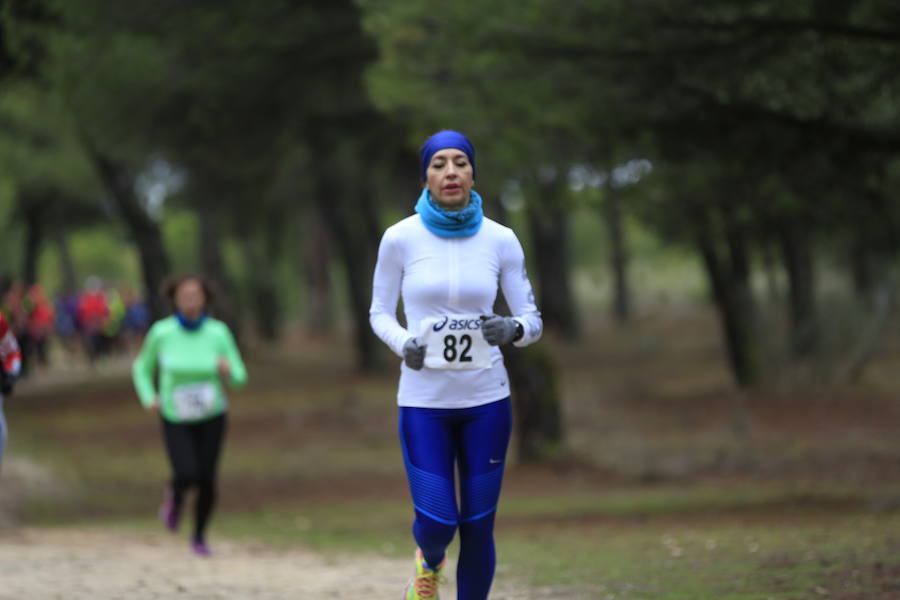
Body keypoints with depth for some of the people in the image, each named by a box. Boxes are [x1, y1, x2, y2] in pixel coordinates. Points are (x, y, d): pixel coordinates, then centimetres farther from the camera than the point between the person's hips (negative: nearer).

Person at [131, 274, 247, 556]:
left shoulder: (219, 332, -13)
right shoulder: (161, 332, -14)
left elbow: (238, 378, -6)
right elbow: (143, 368, 3)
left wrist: (228, 370, -30)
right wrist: (149, 399, -14)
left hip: (211, 416, 1)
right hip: (176, 417, -1)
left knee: (207, 480, -1)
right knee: (187, 476, -20)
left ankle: (199, 537, 26)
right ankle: (175, 495, 18)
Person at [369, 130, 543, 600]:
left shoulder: (500, 240, -1)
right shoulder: (401, 239, -5)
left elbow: (532, 321, 4)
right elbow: (380, 314, 6)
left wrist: (512, 329, -19)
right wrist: (403, 343, -15)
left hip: (486, 400, 1)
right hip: (424, 402, -1)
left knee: (478, 528, 2)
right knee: (437, 522, -9)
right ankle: (429, 562, 29)